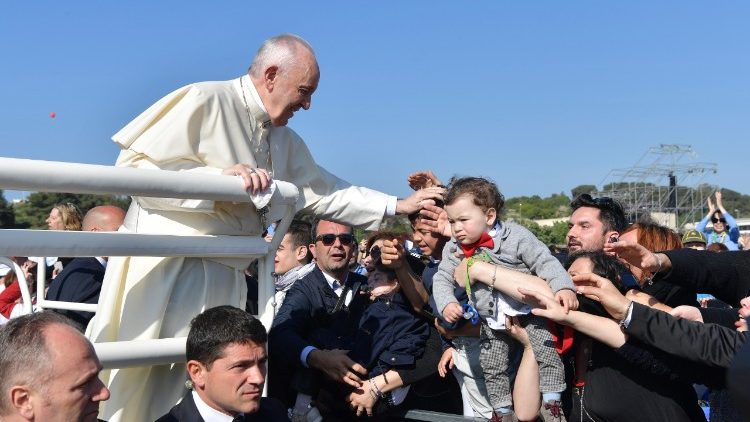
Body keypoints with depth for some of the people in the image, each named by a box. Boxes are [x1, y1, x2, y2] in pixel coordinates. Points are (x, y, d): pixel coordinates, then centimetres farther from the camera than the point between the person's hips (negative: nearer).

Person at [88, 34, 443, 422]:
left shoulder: (284, 140, 15)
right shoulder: (203, 101, -10)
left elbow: (323, 192, 21)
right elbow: (133, 167, -14)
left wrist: (398, 205, 18)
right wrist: (221, 176, -21)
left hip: (223, 276, 7)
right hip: (162, 265, -7)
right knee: (133, 384, -6)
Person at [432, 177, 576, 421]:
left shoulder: (515, 236, -17)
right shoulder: (454, 250, -5)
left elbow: (545, 262, -16)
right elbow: (441, 280, 1)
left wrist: (563, 286, -32)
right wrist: (446, 304, -19)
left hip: (527, 311, -3)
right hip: (491, 322, 4)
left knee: (546, 352, -8)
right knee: (492, 368, 11)